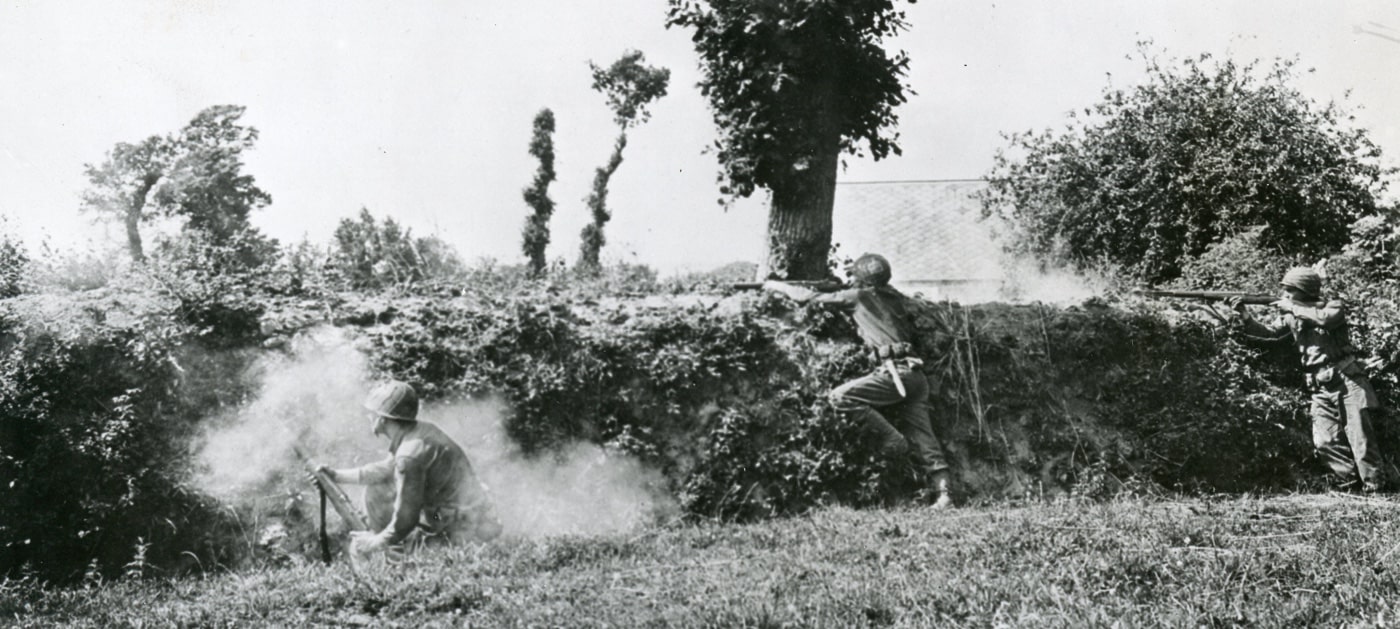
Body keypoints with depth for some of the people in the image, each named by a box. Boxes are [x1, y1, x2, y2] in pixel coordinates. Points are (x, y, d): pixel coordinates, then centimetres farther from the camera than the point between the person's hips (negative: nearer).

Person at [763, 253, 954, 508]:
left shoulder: (860, 296, 5)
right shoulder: (895, 298, 23)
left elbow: (813, 298, 10)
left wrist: (779, 286, 24)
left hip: (896, 372, -8)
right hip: (916, 375, 8)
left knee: (840, 397, -13)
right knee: (921, 439, 5)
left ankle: (892, 440, -10)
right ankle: (942, 492, -5)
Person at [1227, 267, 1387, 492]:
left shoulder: (1334, 306, -4)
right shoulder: (1292, 318, 12)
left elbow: (1325, 319, -26)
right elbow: (1269, 332, 7)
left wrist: (1293, 308, -19)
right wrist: (1245, 316, -7)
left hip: (1348, 380, -5)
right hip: (1321, 389, 5)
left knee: (1361, 439, -5)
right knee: (1324, 442, -2)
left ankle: (1373, 489, 2)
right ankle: (1350, 486, 8)